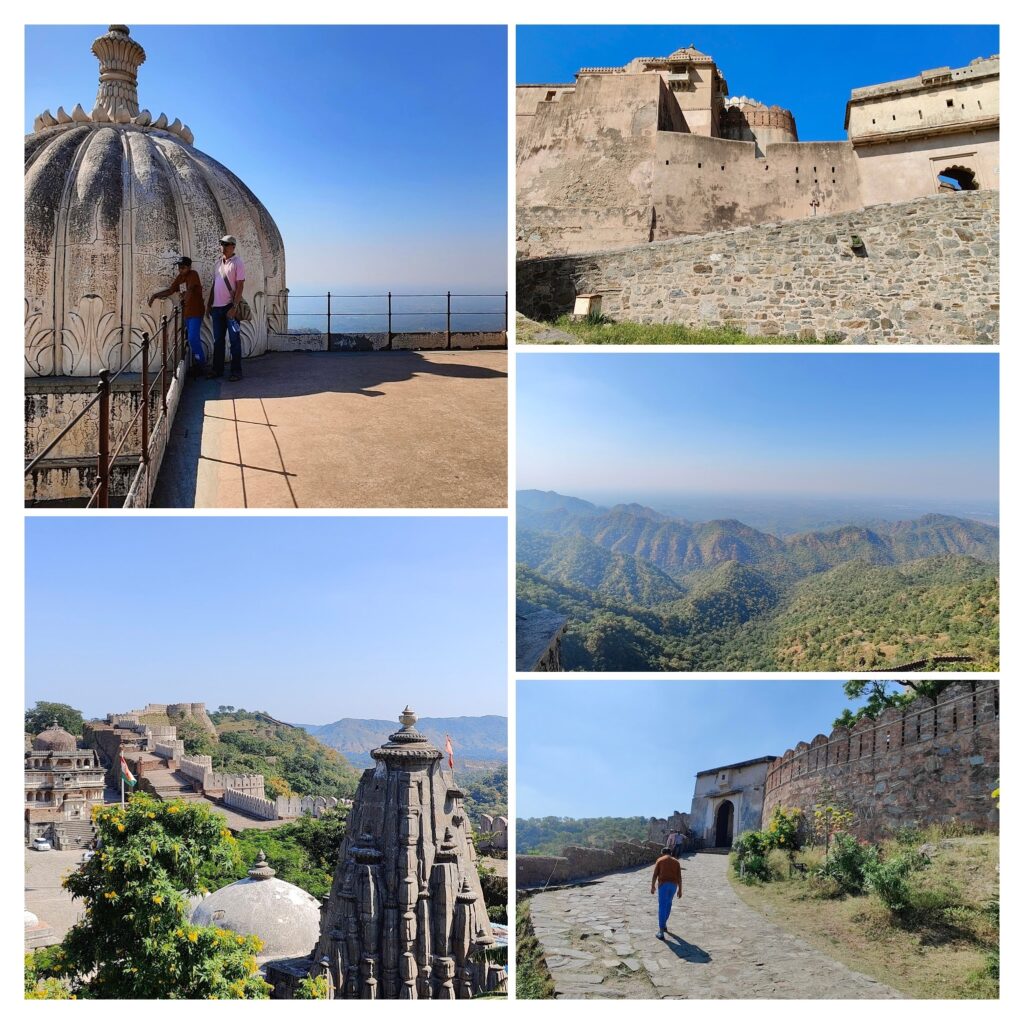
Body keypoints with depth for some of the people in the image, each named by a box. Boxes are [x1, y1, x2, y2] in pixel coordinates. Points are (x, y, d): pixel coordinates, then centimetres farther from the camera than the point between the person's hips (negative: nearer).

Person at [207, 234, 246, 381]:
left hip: (230, 307, -7)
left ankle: (236, 371, 3)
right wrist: (209, 303, 15)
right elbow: (214, 284, 20)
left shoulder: (237, 263, -6)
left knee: (235, 340, -1)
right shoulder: (217, 263, 14)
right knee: (218, 340, 11)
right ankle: (217, 369, 18)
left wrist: (234, 306, -18)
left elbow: (240, 286, -11)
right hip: (216, 307, 7)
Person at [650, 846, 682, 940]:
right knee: (668, 903, 27)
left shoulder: (659, 860, 4)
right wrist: (680, 890, 6)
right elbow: (679, 877, 4)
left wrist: (652, 887, 8)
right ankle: (664, 924, 37)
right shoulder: (676, 862, 11)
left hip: (663, 884, -3)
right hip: (673, 885, 3)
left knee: (662, 907, -3)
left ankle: (661, 931, -10)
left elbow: (655, 875, -2)